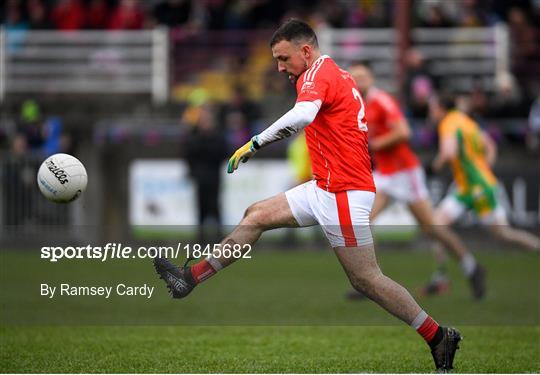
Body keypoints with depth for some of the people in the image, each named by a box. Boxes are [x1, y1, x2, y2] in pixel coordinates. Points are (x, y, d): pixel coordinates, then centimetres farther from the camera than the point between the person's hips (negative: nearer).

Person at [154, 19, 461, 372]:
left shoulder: (319, 73, -14)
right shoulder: (338, 74, 15)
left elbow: (303, 115, -35)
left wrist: (255, 144, -32)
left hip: (344, 194, -10)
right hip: (325, 188, 10)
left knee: (365, 279, -6)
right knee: (257, 216, 11)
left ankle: (439, 336, 0)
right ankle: (191, 278, 16)